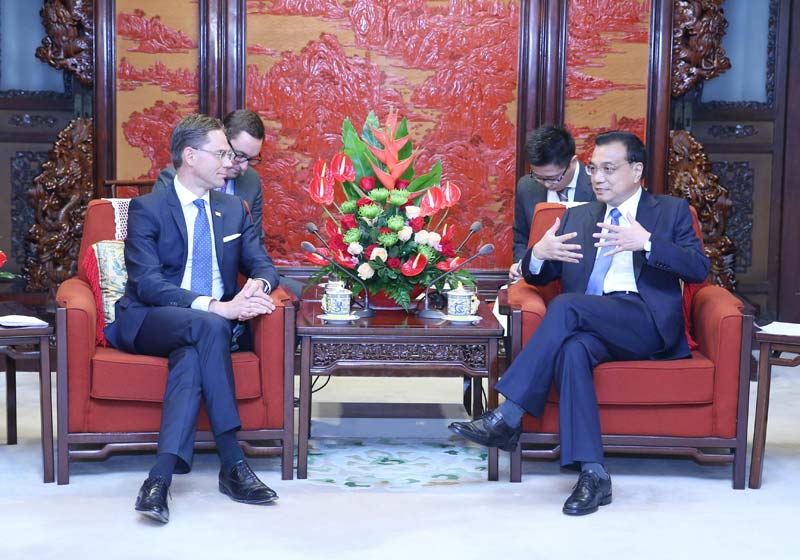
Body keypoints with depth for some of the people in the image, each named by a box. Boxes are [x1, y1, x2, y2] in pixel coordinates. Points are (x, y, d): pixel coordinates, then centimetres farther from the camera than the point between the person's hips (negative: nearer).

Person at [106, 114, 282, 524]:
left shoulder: (233, 209, 15)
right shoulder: (147, 209, -3)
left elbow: (263, 265, 12)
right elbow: (146, 282, -16)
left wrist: (258, 284, -15)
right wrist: (214, 307, -28)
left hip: (206, 325, 4)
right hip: (148, 322, -4)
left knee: (192, 354, -34)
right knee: (208, 327, -36)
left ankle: (161, 477, -41)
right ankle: (232, 463, -37)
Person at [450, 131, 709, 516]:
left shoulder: (671, 212, 14)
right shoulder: (577, 217, 25)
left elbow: (699, 268, -2)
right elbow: (538, 276, 22)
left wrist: (646, 243, -16)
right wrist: (539, 254, -3)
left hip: (650, 325, -3)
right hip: (593, 326, 4)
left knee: (567, 305, -30)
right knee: (571, 349, -34)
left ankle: (508, 418, -30)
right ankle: (592, 473, -36)